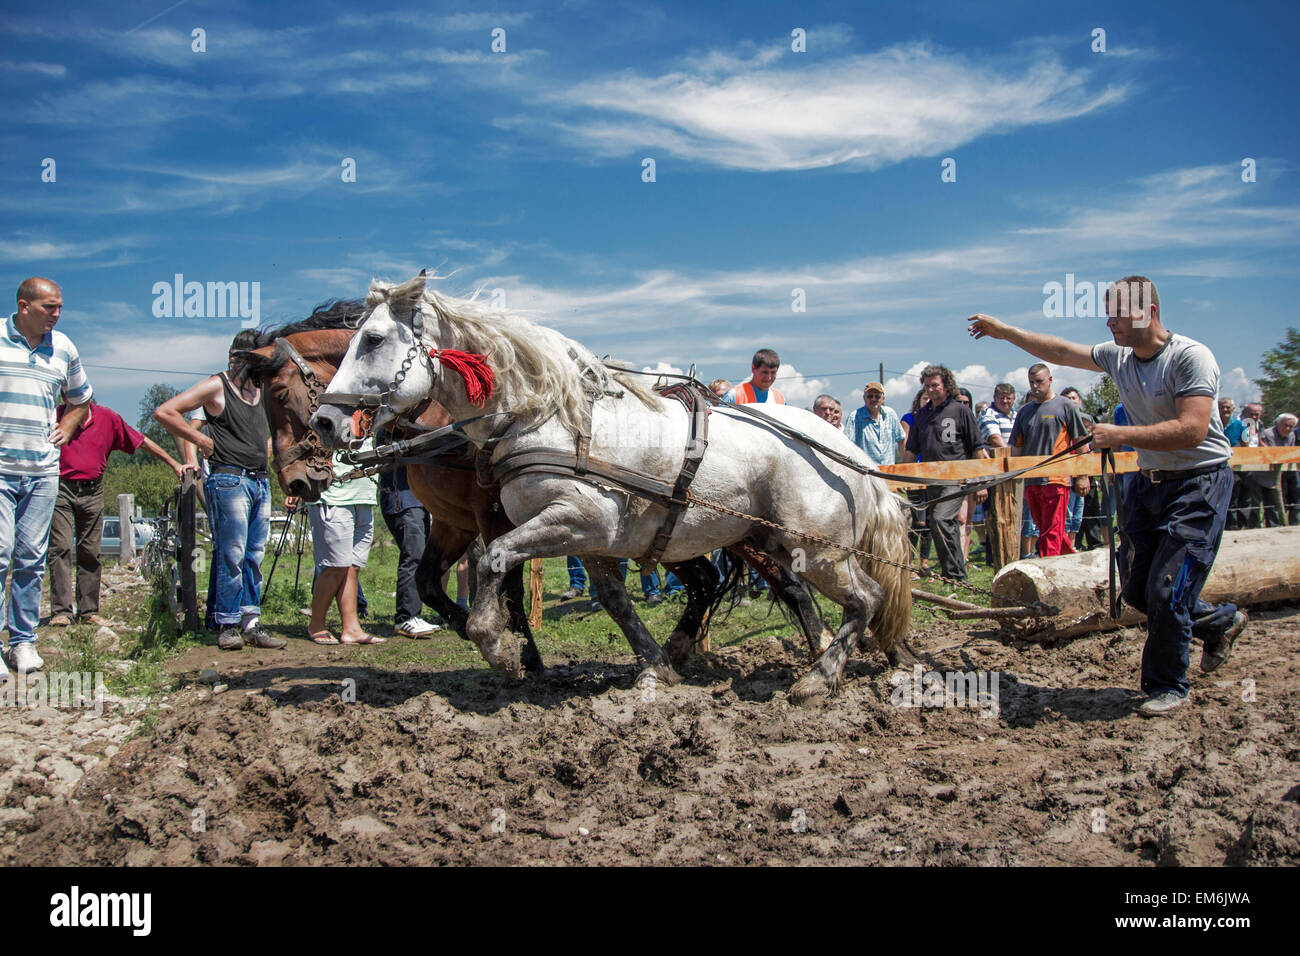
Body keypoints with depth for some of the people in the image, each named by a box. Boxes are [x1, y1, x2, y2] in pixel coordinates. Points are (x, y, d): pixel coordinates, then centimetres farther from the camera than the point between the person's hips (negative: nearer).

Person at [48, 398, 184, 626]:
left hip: (92, 492, 2)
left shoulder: (108, 418, 4)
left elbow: (142, 442, 9)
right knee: (60, 548, -8)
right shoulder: (56, 415, 2)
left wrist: (174, 463, 8)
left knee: (90, 552, 4)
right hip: (61, 489, -2)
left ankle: (88, 611, 11)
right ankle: (60, 610, -6)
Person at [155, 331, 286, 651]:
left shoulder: (261, 390, 17)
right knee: (231, 555, -8)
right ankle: (228, 625, -1)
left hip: (261, 481, 7)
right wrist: (199, 439, -8)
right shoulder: (216, 386, -3)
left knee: (255, 555, 7)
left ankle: (251, 623, 12)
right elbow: (164, 412, -8)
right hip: (229, 479, -7)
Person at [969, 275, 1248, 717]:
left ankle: (1168, 685, 11)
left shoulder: (1191, 357, -19)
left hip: (1199, 483, -8)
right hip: (1148, 482, 8)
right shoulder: (1117, 356, 3)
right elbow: (1061, 352, 16)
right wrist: (1004, 331, 16)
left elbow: (1192, 430, -29)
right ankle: (1221, 622, 37)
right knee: (1136, 590, 11)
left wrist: (1119, 436, -28)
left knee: (1166, 590, -10)